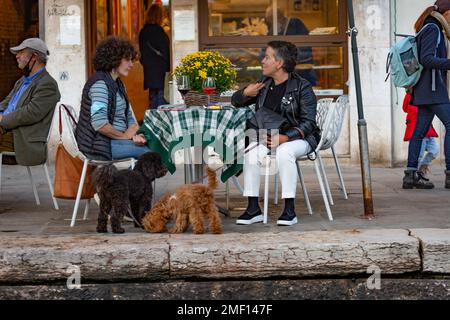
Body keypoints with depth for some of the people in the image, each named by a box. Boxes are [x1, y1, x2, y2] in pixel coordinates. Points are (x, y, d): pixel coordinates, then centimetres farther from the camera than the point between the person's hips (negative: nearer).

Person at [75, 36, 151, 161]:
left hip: (115, 140, 9)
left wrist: (133, 135, -2)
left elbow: (128, 116, 20)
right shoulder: (100, 83, -14)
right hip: (101, 145, -9)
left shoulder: (118, 84, 18)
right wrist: (123, 136, -12)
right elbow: (99, 123, -25)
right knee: (150, 153, -23)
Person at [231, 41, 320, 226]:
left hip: (298, 138, -5)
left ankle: (290, 210, -31)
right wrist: (245, 93, -2)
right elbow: (235, 102, 22)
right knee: (250, 152, -25)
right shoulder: (265, 85, 11)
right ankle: (253, 209, -22)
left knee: (284, 152, -38)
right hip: (269, 138, 5)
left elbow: (308, 123, -15)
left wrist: (285, 138, -30)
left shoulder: (302, 87, -8)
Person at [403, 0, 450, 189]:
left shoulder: (430, 29, 20)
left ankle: (411, 175, 5)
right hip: (432, 88, -10)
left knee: (420, 131, 6)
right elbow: (427, 58, -19)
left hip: (425, 90, 10)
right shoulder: (432, 29, -9)